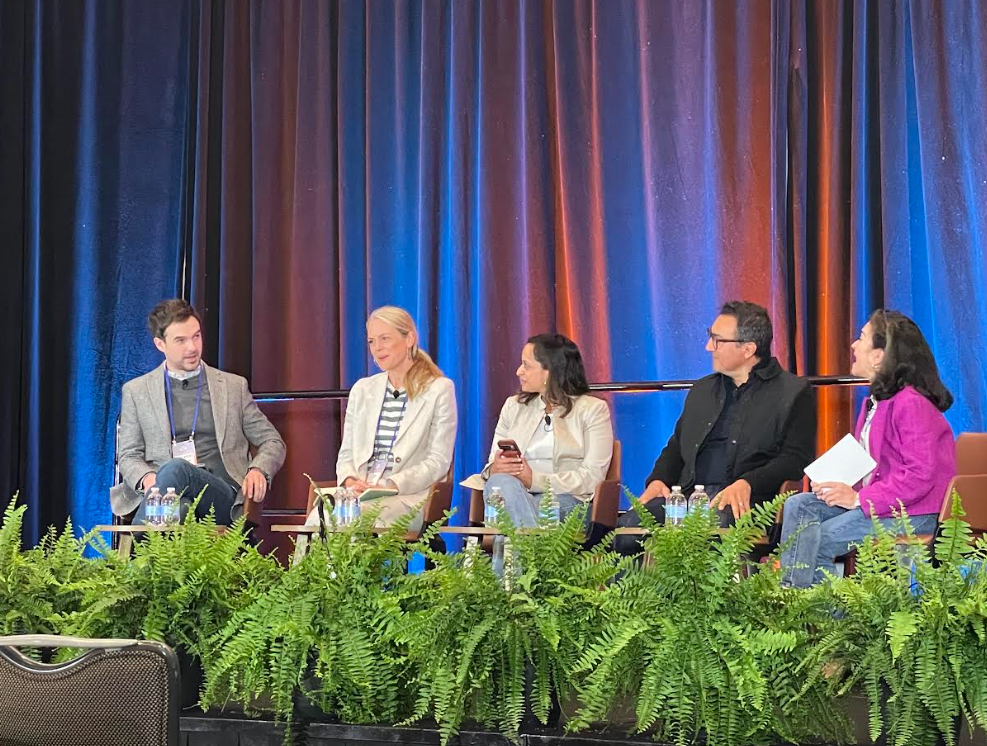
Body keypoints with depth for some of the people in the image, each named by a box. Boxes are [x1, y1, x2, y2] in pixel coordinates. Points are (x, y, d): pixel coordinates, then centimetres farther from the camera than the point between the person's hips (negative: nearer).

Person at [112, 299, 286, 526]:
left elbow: (273, 442, 21)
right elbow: (129, 456, 16)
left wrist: (258, 470, -3)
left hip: (222, 493, 1)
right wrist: (145, 478, -9)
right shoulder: (136, 391, 19)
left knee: (176, 468, -36)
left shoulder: (233, 386, 19)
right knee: (178, 507, -41)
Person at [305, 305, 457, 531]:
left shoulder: (439, 390, 5)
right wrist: (350, 481, -6)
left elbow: (438, 461, -2)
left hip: (408, 496, -4)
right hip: (359, 494, 4)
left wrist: (389, 486, -15)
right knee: (317, 518, -30)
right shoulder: (362, 390, 20)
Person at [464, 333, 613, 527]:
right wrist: (493, 471, -11)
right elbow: (492, 466, 17)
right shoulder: (514, 406, 24)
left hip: (565, 500, -3)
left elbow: (592, 477, -3)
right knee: (500, 482, -35)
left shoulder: (593, 409, 9)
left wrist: (536, 480, -15)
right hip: (516, 497, 4)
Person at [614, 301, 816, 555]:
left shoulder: (794, 392, 7)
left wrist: (747, 484, -19)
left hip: (739, 503, -5)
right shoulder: (702, 389, 28)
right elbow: (677, 446, 31)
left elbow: (796, 459, -3)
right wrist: (658, 480, 8)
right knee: (625, 529, -24)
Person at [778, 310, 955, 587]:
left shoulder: (911, 404, -18)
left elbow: (920, 476, -23)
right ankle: (790, 589, -13)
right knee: (798, 505, -4)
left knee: (818, 541, -18)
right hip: (872, 499, 10)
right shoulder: (876, 400, 16)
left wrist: (858, 499, -21)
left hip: (912, 513, -10)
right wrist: (842, 486, 1)